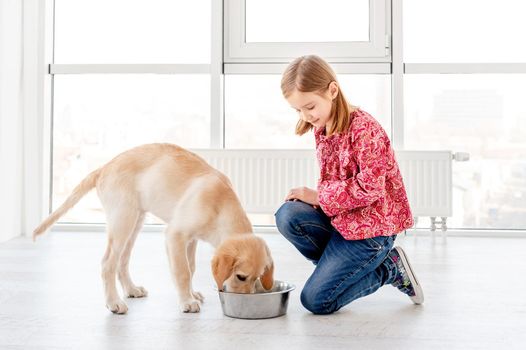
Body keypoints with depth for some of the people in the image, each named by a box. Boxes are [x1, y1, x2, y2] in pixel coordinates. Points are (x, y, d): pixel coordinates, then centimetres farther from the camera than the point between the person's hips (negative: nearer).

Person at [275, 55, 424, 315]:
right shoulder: (321, 130, 6)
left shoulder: (363, 128, -19)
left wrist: (319, 197, -17)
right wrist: (312, 196, -4)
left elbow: (370, 189, -23)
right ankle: (345, 264, 0)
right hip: (340, 218, 8)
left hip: (370, 226, -8)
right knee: (287, 216, -19)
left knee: (316, 301, -9)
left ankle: (389, 269, 7)